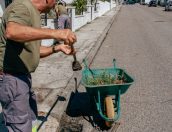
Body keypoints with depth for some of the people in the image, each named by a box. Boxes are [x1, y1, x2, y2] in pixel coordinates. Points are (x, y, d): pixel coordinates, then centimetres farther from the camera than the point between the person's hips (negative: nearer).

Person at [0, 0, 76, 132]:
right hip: (11, 77, -10)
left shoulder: (33, 13, 14)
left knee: (30, 116, 25)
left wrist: (57, 48, 6)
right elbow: (12, 32, -41)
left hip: (22, 75, 10)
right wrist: (54, 33, -44)